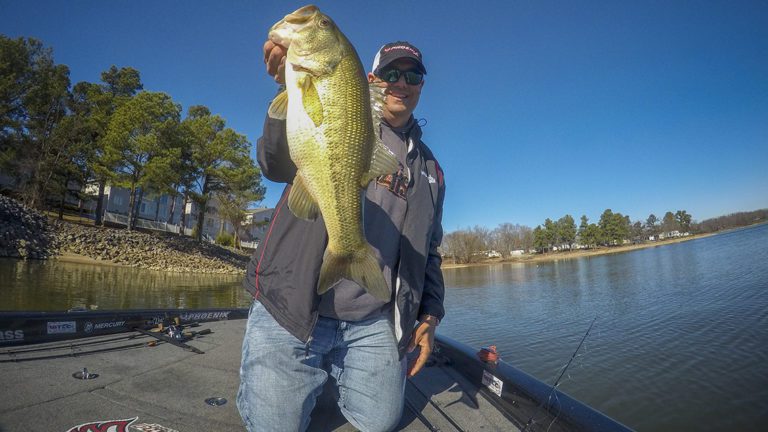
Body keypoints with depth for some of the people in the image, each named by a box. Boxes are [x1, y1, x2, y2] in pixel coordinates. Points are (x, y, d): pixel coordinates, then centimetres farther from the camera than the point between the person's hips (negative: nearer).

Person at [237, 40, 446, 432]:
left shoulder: (429, 168, 16)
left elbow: (428, 249, 19)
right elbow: (277, 164, -18)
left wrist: (429, 313, 8)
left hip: (374, 324, 4)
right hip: (291, 309, -3)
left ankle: (335, 371, 30)